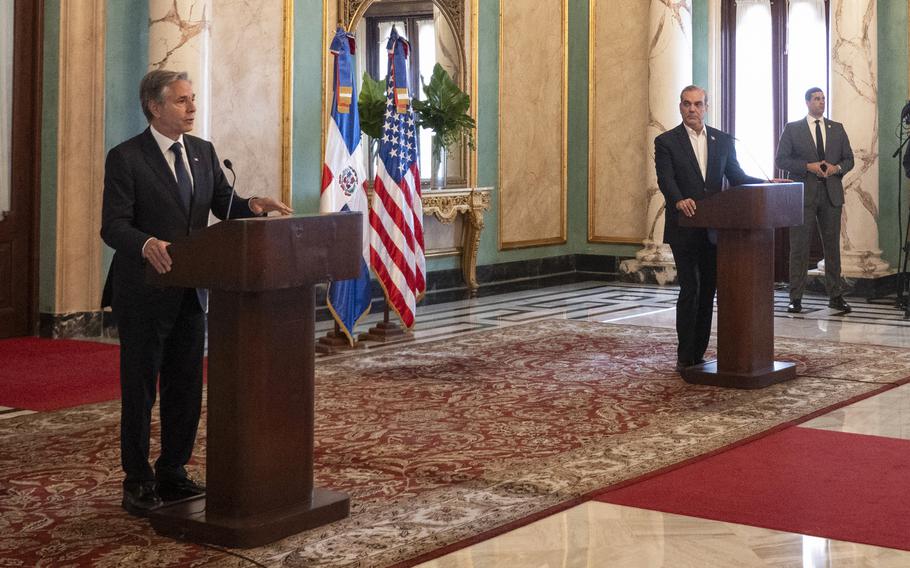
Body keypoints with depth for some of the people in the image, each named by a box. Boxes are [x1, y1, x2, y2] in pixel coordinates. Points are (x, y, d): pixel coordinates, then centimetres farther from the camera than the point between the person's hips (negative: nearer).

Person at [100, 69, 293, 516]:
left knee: (186, 388, 12)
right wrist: (146, 243, -36)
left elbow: (224, 204, 9)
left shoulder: (203, 152, 8)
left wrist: (253, 206, -13)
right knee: (139, 388, 4)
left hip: (191, 291, 6)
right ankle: (137, 482, 15)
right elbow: (112, 226, -16)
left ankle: (173, 474, 26)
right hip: (145, 291, -6)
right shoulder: (125, 158, -10)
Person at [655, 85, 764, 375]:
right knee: (690, 290, -8)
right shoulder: (666, 142, -1)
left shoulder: (723, 141, 11)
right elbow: (665, 179, -14)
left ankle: (698, 354, 16)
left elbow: (737, 177, 8)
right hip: (684, 229, -4)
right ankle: (685, 358, -1)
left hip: (713, 229, 4)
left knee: (707, 292, 8)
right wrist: (679, 200, -34)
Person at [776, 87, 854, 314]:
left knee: (832, 245, 5)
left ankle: (835, 296, 12)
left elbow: (849, 159, 14)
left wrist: (836, 168, -8)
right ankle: (796, 298, 2)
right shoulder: (792, 129, 4)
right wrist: (808, 166, -13)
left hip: (831, 193, 3)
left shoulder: (837, 129, 13)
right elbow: (781, 159, -1)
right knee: (799, 247, -2)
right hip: (803, 193, -3)